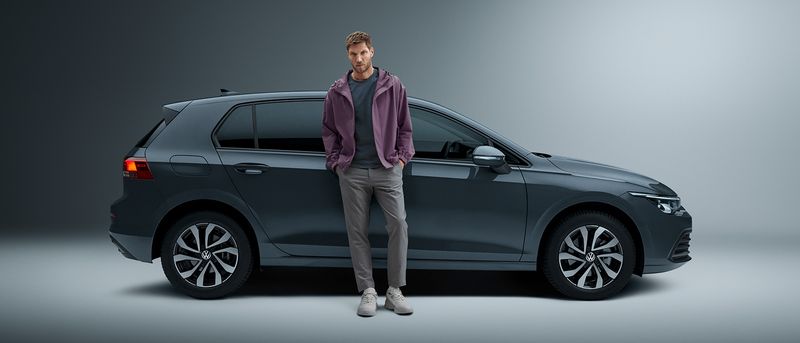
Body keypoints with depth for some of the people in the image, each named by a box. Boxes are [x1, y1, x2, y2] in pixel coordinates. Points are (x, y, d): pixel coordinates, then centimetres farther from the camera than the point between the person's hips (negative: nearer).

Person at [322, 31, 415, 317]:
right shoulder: (337, 92, 7)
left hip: (387, 169, -1)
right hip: (352, 173, 1)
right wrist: (334, 161, 5)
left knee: (398, 225, -7)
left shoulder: (392, 86, 4)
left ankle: (395, 290, 4)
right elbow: (329, 131, 14)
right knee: (357, 232, 3)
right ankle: (368, 292, 11)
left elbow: (404, 126, 9)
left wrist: (402, 156, 1)